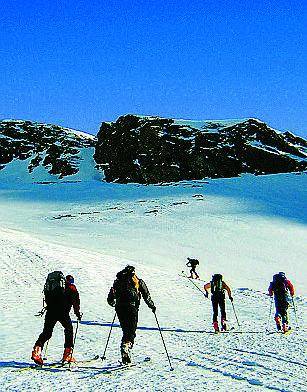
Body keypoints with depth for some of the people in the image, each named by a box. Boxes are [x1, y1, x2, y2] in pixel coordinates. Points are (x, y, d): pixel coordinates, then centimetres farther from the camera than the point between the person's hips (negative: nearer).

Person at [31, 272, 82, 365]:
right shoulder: (71, 287, 13)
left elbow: (47, 300, 27)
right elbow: (75, 301, 3)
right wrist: (77, 313, 9)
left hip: (50, 311, 4)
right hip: (62, 312, -4)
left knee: (46, 332, 9)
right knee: (69, 329, 12)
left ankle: (37, 350, -11)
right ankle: (67, 355, 7)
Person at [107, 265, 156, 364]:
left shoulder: (118, 281, 14)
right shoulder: (138, 282, 7)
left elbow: (110, 299, 16)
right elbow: (146, 296, 6)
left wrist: (113, 303, 36)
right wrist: (152, 306, 19)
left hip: (120, 309, 3)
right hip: (131, 308, -3)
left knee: (126, 331, 15)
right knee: (131, 332, -2)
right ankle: (126, 348, -28)